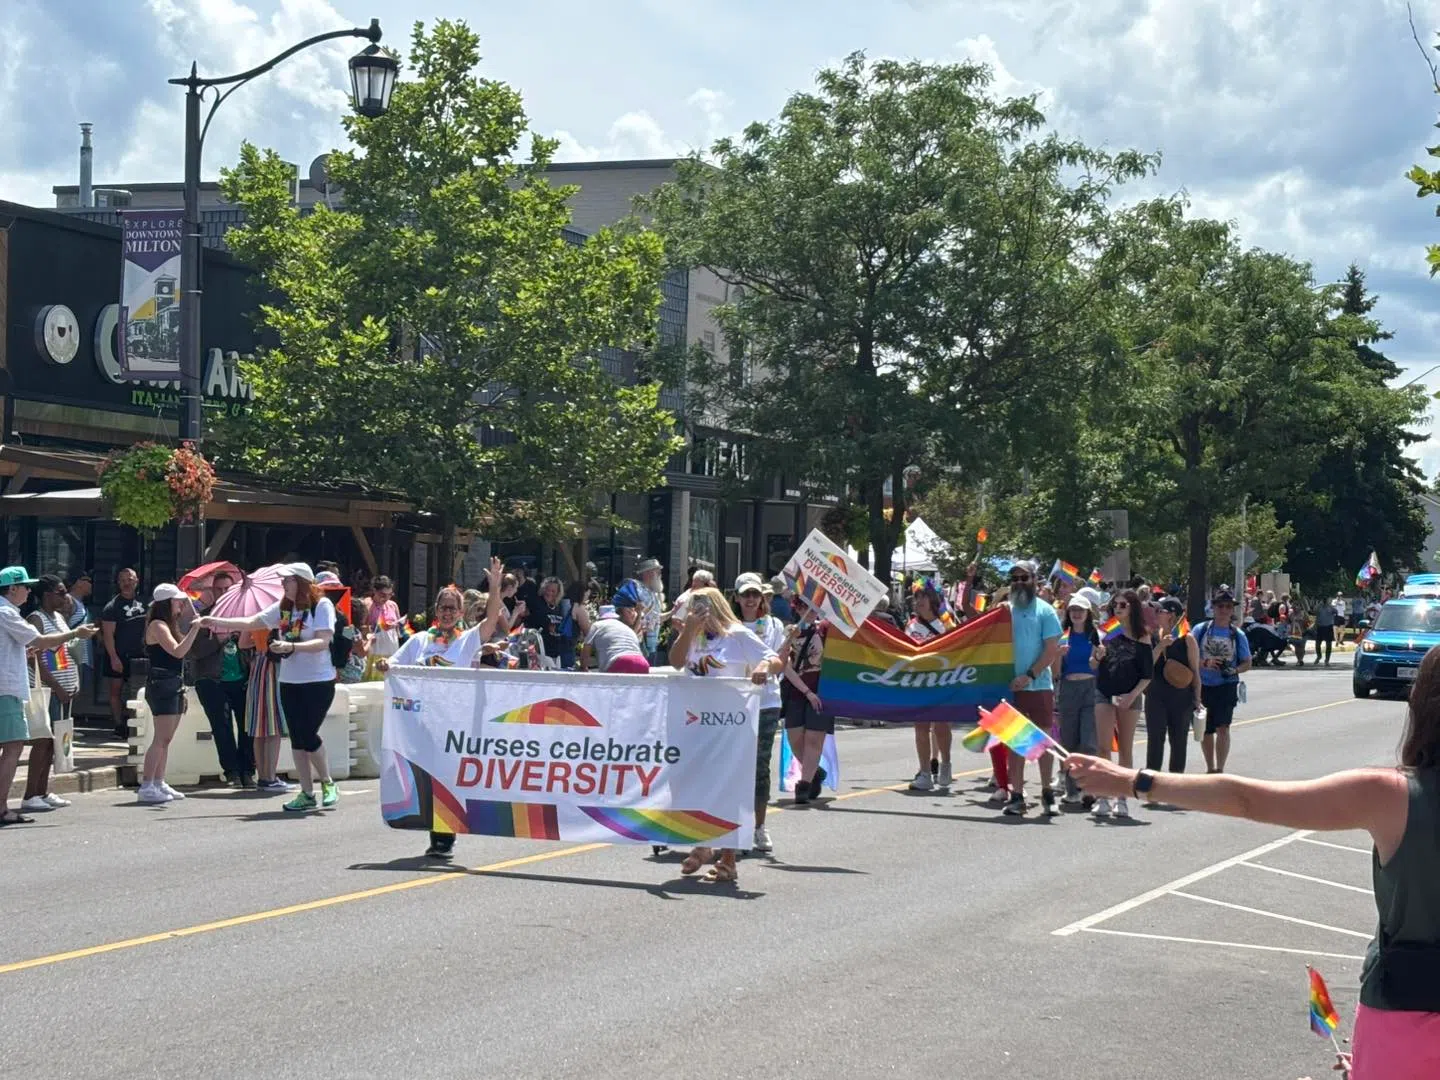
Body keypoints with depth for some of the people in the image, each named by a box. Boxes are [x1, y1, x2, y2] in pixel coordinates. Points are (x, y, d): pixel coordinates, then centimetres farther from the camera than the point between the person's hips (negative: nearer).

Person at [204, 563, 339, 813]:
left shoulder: (322, 605, -10)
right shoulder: (282, 607, 8)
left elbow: (323, 642, -19)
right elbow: (252, 622, 8)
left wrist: (290, 646, -30)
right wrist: (219, 623, 1)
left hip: (318, 682, -6)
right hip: (290, 682, 6)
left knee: (308, 735, -10)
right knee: (297, 738, 5)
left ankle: (327, 783, 12)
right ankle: (307, 794, 11)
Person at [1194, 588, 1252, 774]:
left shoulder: (1237, 635, 0)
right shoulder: (1201, 630, -1)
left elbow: (1247, 663, 6)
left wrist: (1234, 670, -16)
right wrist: (1205, 663, -21)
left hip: (1227, 687, -2)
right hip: (1203, 687, 2)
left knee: (1222, 728, -16)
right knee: (1206, 731, 13)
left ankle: (1220, 770, -12)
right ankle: (1210, 769, 29)